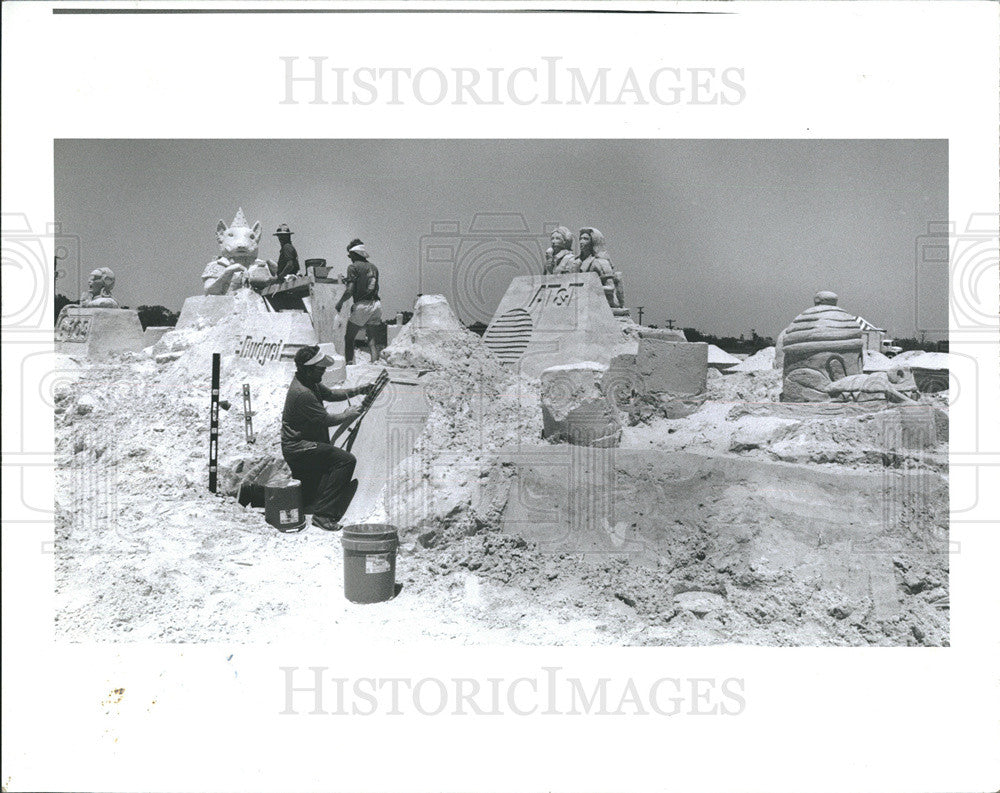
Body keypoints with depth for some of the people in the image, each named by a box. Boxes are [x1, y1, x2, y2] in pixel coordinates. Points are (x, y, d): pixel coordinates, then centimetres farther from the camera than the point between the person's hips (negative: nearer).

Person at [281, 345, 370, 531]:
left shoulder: (310, 383, 6)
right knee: (346, 460, -23)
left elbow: (330, 394, 20)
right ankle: (323, 514, -22)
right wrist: (346, 416, -3)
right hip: (299, 448, -11)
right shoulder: (302, 393, -24)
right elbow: (326, 420, -20)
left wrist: (358, 390, 8)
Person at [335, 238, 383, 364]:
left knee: (349, 337, 7)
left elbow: (350, 290, -12)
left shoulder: (353, 267, -5)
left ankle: (350, 363, 1)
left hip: (362, 305, -6)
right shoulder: (373, 267, 15)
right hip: (376, 303, 6)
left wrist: (340, 302, 2)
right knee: (373, 340, 7)